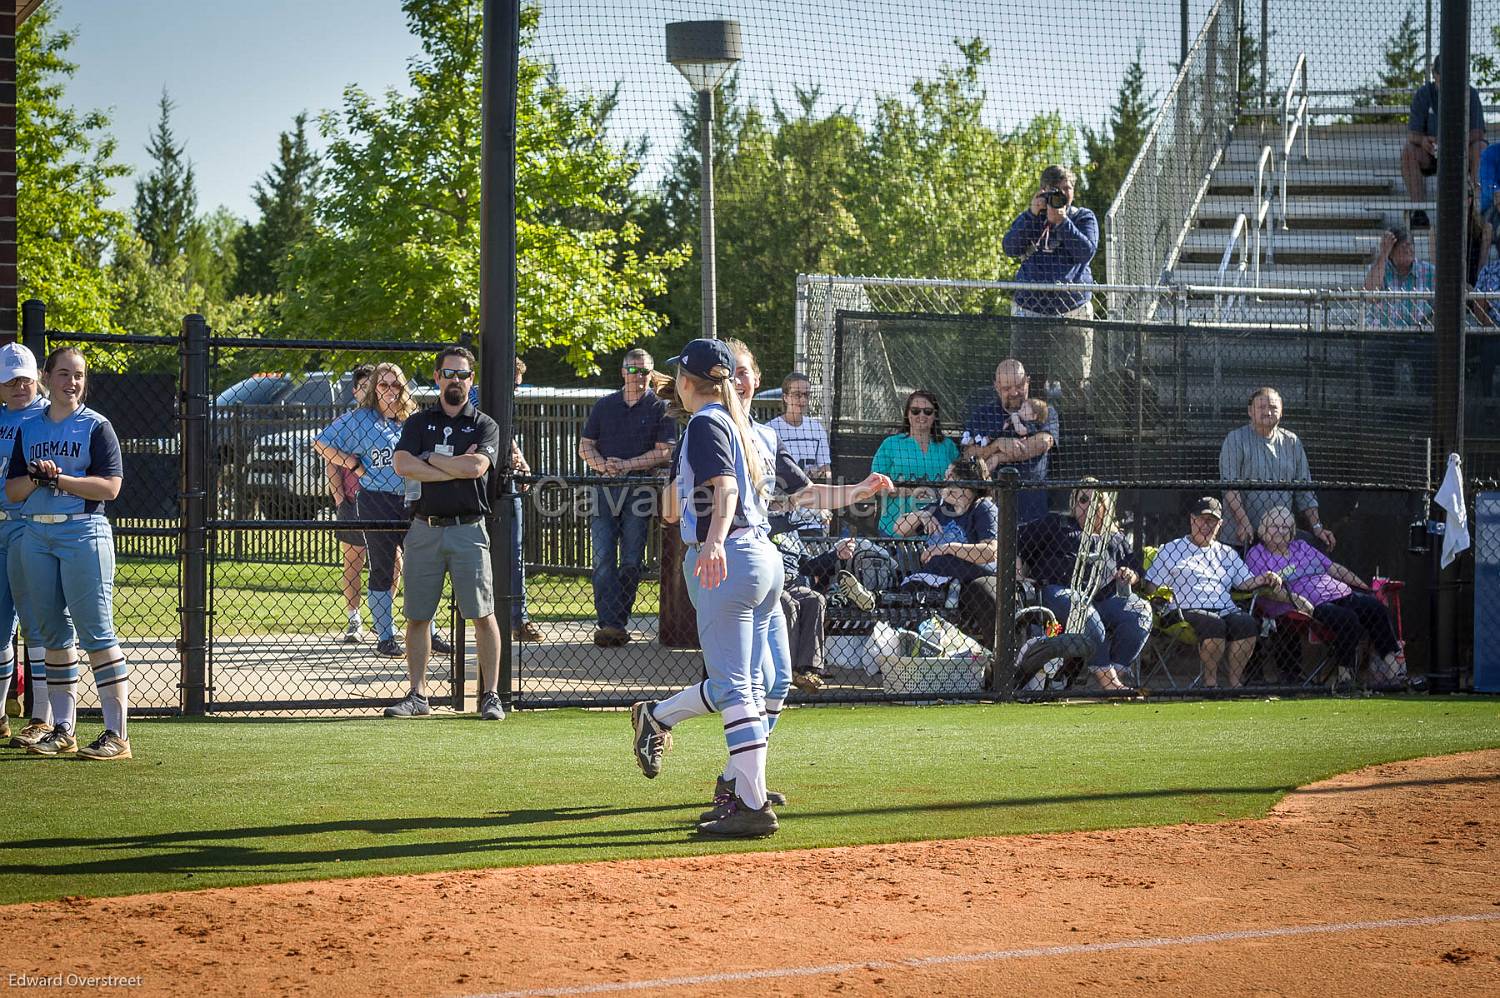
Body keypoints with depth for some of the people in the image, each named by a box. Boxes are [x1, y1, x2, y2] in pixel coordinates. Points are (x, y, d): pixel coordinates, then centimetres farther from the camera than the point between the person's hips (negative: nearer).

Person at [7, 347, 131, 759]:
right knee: (53, 632, 7)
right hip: (36, 535, 5)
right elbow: (12, 490, 11)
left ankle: (117, 734, -11)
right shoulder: (29, 429, 15)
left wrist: (58, 479, -15)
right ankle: (62, 730, 14)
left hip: (83, 534, -5)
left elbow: (110, 487, -10)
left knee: (96, 632, -10)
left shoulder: (96, 427, 0)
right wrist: (35, 478, -9)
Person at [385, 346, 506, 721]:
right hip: (424, 530, 2)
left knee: (482, 615, -7)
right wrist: (457, 467, -10)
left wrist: (429, 458, -4)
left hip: (468, 531, -2)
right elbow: (402, 465, -7)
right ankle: (417, 696, 9)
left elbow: (476, 467, -13)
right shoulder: (418, 423, 11)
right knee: (417, 616, 3)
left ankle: (490, 695, -3)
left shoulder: (484, 426, 6)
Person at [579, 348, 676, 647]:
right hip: (604, 490, 2)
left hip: (640, 491, -2)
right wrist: (602, 465, -7)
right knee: (603, 558, -9)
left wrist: (627, 464, -13)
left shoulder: (660, 408, 6)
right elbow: (585, 446, 14)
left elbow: (664, 452, -3)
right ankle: (608, 622, -14)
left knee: (631, 561, -1)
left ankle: (617, 622, 4)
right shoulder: (604, 406, 15)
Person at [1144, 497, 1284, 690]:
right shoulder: (1170, 550, 19)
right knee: (1214, 624, -36)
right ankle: (1210, 681, -22)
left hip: (1226, 609, 4)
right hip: (1189, 610, -4)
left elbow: (1245, 582, 17)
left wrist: (1265, 579, -3)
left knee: (1248, 623, -29)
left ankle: (1235, 680, -20)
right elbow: (1152, 586, 13)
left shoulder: (1227, 553, 28)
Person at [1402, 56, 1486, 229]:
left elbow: (1478, 133, -16)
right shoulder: (1423, 94, -7)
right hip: (1430, 156, 1)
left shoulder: (1470, 95, -8)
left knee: (1481, 150, -31)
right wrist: (1424, 141, -37)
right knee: (1408, 150, -29)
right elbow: (1412, 134, -13)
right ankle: (1419, 211, -34)